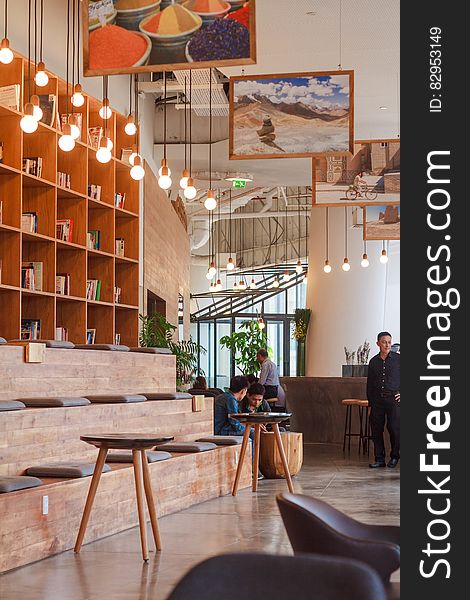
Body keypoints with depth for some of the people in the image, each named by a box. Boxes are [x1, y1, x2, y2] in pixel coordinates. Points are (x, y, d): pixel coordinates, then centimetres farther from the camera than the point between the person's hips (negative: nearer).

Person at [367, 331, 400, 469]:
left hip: (393, 399, -3)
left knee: (394, 429, -4)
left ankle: (394, 457, 13)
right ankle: (379, 459, 10)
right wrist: (370, 403, 13)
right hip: (377, 400, 3)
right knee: (376, 430, 3)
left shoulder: (398, 359, 0)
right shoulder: (373, 361, 11)